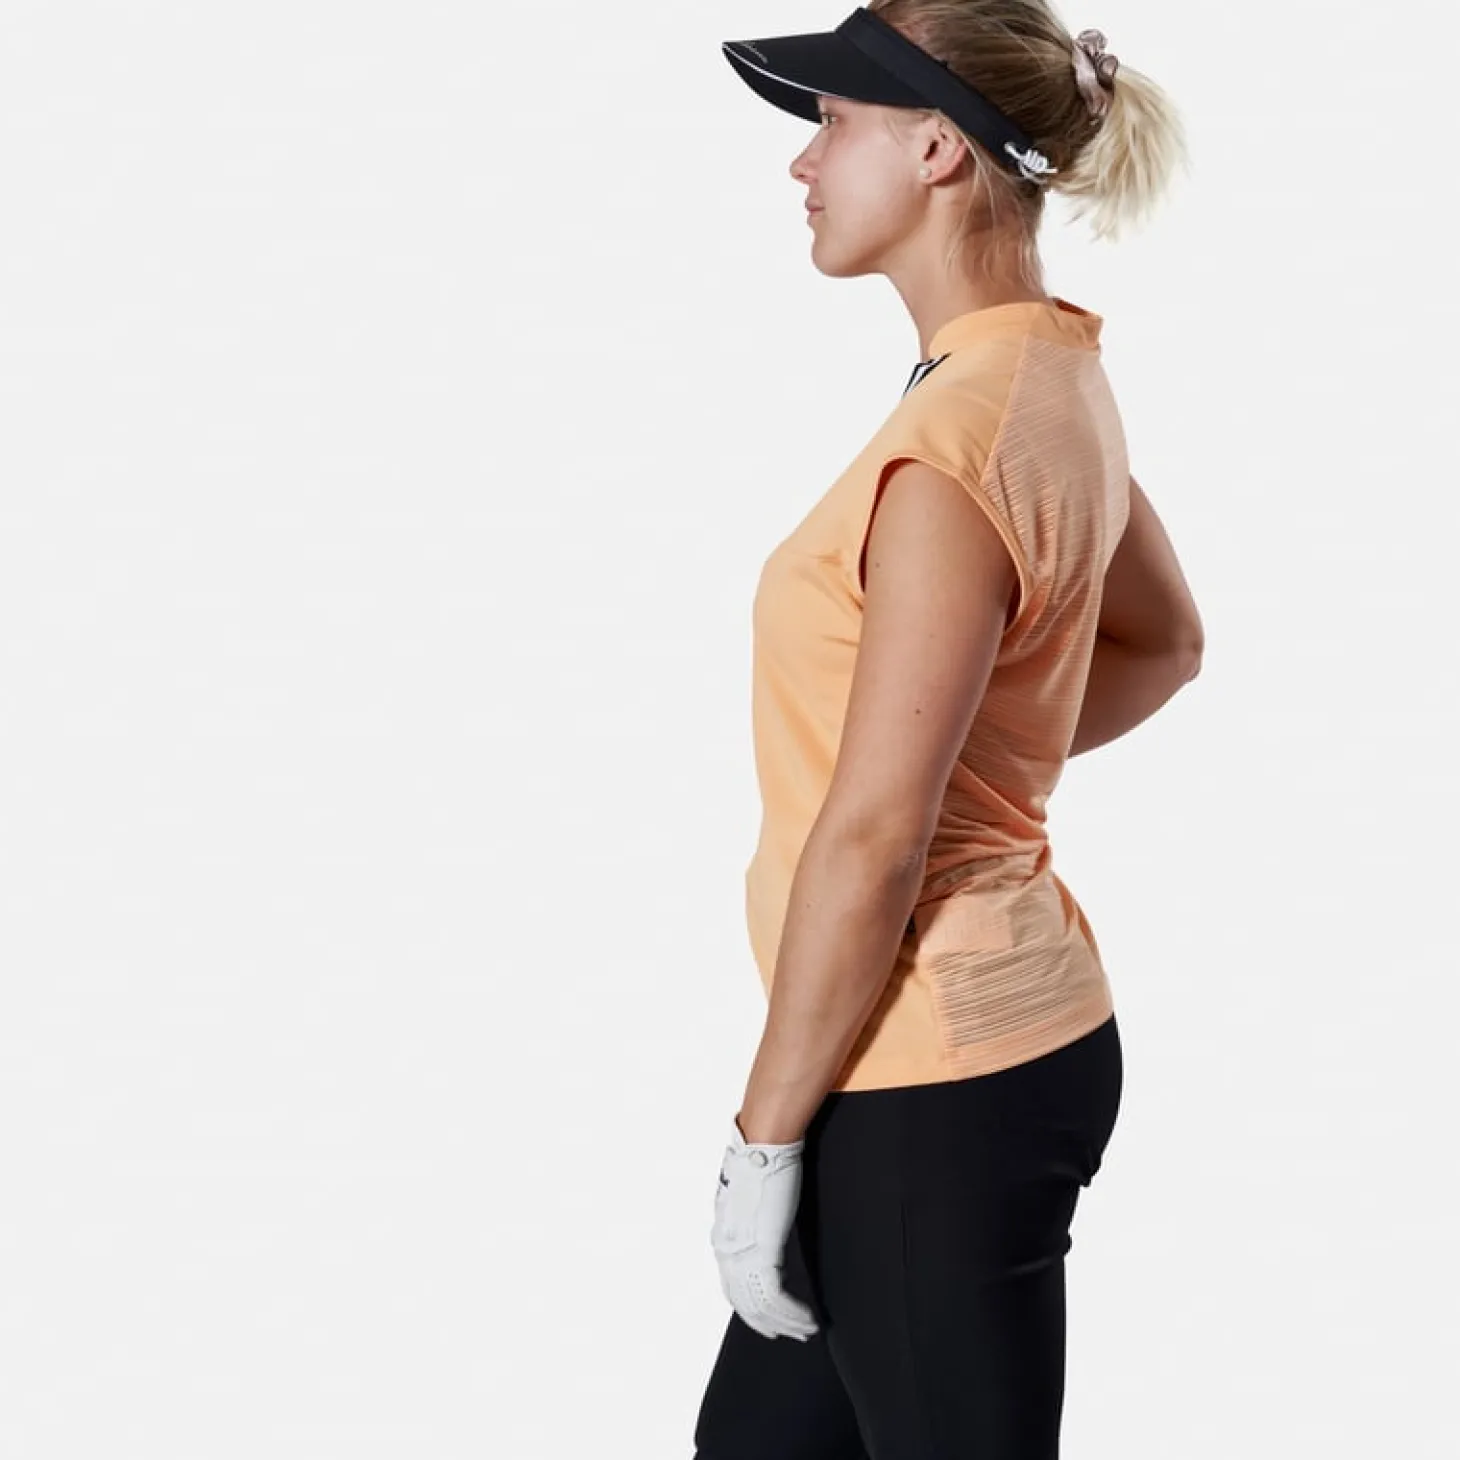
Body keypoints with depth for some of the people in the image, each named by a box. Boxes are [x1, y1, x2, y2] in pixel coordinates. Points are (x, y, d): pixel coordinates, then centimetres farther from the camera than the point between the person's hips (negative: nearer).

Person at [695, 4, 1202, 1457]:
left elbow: (871, 841, -22)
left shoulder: (959, 437, -23)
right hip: (1017, 1021, 10)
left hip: (932, 1090, -10)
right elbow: (1160, 642, 23)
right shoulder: (1059, 376, 6)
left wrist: (765, 1137, -14)